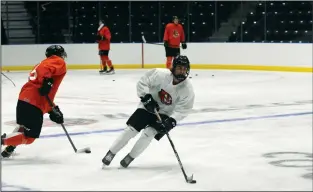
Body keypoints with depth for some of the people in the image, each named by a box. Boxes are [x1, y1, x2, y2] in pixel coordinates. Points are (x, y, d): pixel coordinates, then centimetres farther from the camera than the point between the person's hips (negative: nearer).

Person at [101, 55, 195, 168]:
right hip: (149, 106, 0)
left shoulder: (188, 89, -21)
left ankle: (130, 157, 5)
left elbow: (183, 109, -17)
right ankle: (111, 154, 9)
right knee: (131, 130, -8)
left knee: (148, 133, -17)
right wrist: (146, 97, -22)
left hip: (165, 114, 0)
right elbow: (142, 82, -11)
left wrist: (171, 121, -30)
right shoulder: (160, 74, -23)